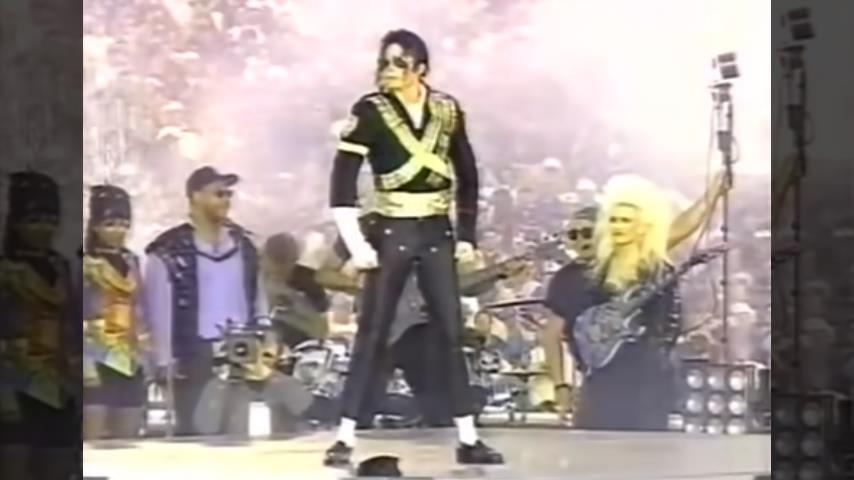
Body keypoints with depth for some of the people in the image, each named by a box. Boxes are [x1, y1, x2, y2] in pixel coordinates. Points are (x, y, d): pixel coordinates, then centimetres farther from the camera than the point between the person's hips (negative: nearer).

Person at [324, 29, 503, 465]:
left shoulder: (447, 110, 2)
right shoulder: (370, 112, -8)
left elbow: (467, 175, 13)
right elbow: (342, 184, -11)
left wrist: (467, 234, 11)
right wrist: (357, 245, -14)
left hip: (437, 234, 3)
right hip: (391, 234, -3)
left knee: (453, 335, 3)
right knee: (372, 335, -2)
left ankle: (468, 439, 9)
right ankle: (345, 438, 2)